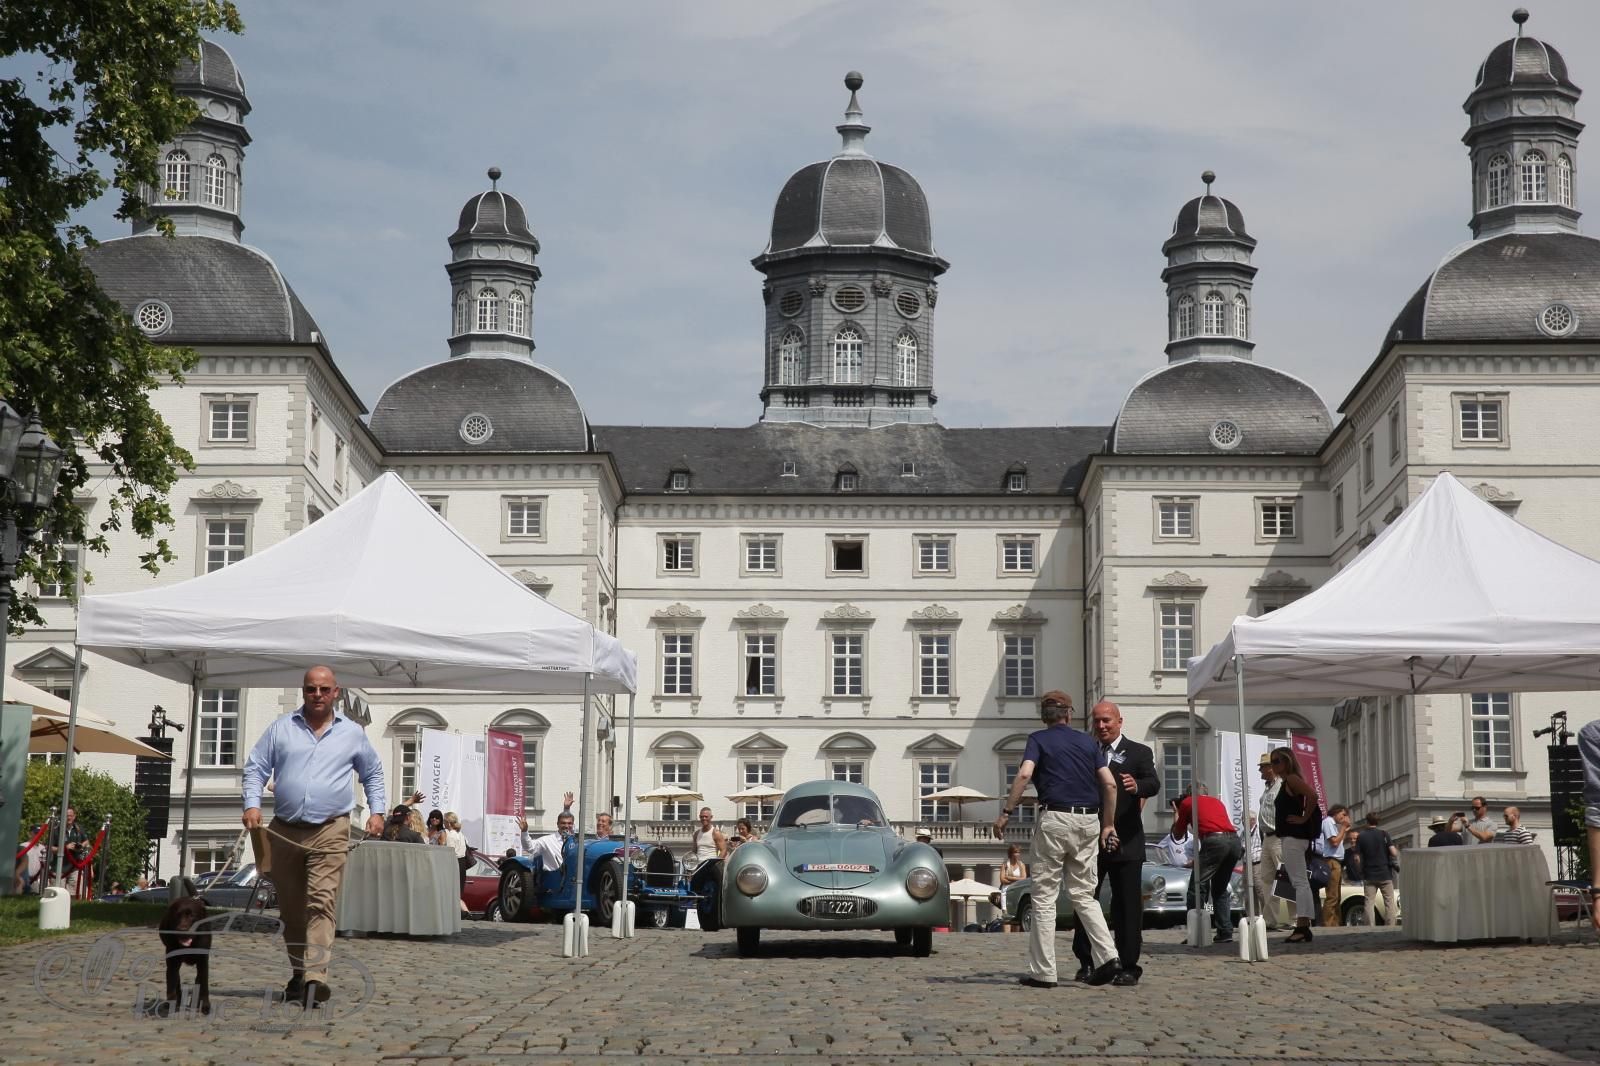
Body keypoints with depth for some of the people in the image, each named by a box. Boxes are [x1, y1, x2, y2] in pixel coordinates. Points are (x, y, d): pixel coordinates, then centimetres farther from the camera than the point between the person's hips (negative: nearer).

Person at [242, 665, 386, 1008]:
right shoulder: (281, 729, 10)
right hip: (285, 831, 2)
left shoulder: (352, 734, 10)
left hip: (330, 832, -2)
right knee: (290, 908, 9)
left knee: (321, 902, -16)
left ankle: (315, 976, -26)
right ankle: (298, 972, 23)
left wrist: (377, 811, 10)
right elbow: (255, 767, 10)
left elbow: (373, 773, 22)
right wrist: (252, 804, -5)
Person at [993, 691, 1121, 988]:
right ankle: (1106, 956, -3)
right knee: (1084, 893, 14)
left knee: (1044, 895, 2)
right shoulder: (1087, 741, 14)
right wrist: (1108, 824, 12)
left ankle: (1043, 972, 1)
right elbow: (1109, 784, 7)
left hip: (1055, 818, -4)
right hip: (1089, 820, 4)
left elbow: (1024, 774, -14)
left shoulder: (1039, 739, 3)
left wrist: (1006, 813, -11)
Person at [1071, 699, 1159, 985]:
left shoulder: (1139, 753, 3)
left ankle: (1128, 966, 3)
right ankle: (1086, 963, 14)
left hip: (1125, 842, -3)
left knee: (1127, 906, -1)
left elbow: (1153, 784, -12)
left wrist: (1137, 786, -35)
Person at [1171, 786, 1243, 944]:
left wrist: (1177, 816, 43)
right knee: (1220, 889, 19)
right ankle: (1225, 932, 11)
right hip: (1235, 840, 6)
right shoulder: (1216, 801, 30)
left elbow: (1177, 835, 26)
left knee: (1197, 887, 0)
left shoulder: (1187, 803, 17)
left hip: (1214, 841, -6)